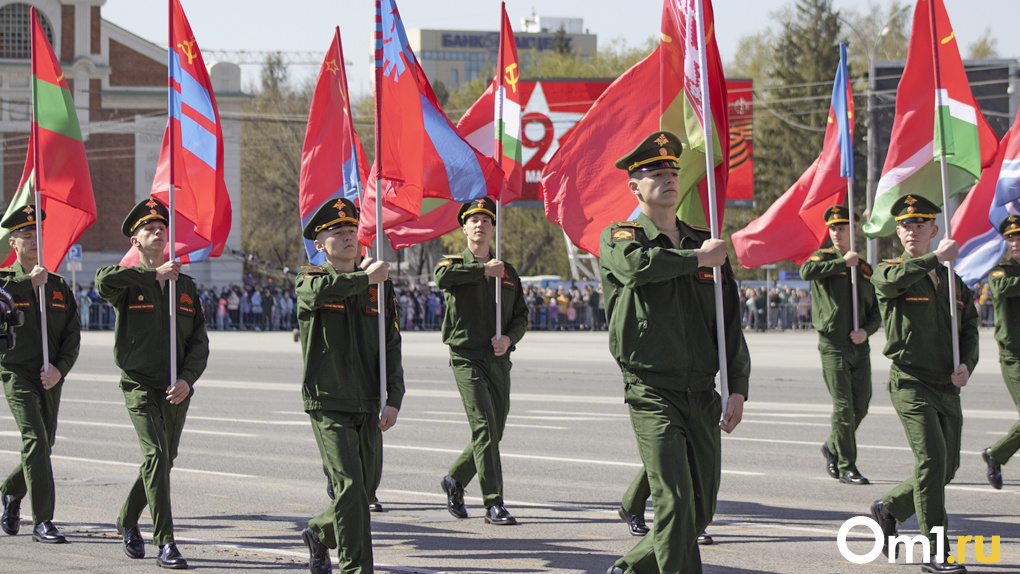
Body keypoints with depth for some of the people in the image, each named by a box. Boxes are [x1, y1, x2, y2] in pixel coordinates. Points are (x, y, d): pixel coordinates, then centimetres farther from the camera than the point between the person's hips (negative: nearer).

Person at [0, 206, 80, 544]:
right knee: (35, 440, -17)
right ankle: (43, 522, -17)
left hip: (50, 378, 5)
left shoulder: (58, 285, 12)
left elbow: (72, 334, 7)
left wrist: (59, 368, -8)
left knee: (44, 444, 11)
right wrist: (29, 281, -19)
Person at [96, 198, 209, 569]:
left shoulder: (185, 285, 12)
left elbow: (199, 342, 8)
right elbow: (104, 281, -28)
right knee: (155, 454, -19)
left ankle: (127, 521, 38)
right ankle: (165, 542, -21)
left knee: (162, 461, 14)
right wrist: (154, 275, -22)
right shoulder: (129, 283, -1)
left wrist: (186, 379, -8)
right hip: (140, 385, -5)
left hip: (176, 390, 5)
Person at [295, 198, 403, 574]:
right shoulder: (309, 283, -1)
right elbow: (322, 290, -29)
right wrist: (365, 278, -17)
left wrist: (393, 399, -4)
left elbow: (391, 346, 6)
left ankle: (320, 534, 38)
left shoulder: (378, 286, 10)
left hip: (369, 406, 5)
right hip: (328, 402, -5)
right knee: (349, 485, -14)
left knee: (366, 489, 11)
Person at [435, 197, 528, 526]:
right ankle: (494, 505, -15)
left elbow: (521, 316, 14)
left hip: (499, 361, 5)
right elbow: (442, 278, -22)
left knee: (493, 434, 9)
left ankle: (455, 480, 33)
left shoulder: (508, 273, 15)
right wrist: (483, 270, -17)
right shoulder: (456, 264, 3)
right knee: (484, 429, -15)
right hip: (467, 359, -5)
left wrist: (509, 339, -7)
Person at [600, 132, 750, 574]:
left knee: (701, 511, 10)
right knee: (675, 501, -17)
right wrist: (698, 259, -12)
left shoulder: (705, 243, 14)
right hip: (652, 392, -5)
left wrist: (738, 388, 1)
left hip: (703, 395, 5)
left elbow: (730, 321, 12)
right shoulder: (617, 238, 1)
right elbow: (637, 265, -25)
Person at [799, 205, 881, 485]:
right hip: (833, 345, -5)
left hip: (860, 346, 5)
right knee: (843, 406, -9)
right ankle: (846, 468, -5)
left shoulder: (864, 268, 14)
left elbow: (875, 311, 16)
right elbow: (806, 271, -25)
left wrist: (866, 330, -5)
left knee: (861, 406, 7)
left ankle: (832, 447, 30)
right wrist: (843, 262, -19)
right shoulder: (825, 258, 0)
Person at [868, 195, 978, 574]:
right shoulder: (888, 272, -1)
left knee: (946, 469, 9)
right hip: (911, 382, -6)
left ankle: (889, 508, 35)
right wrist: (936, 258, -19)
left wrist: (966, 364, -4)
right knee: (932, 458, -19)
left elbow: (969, 327, 16)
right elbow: (891, 279, -27)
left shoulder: (952, 281, 16)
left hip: (948, 388, 6)